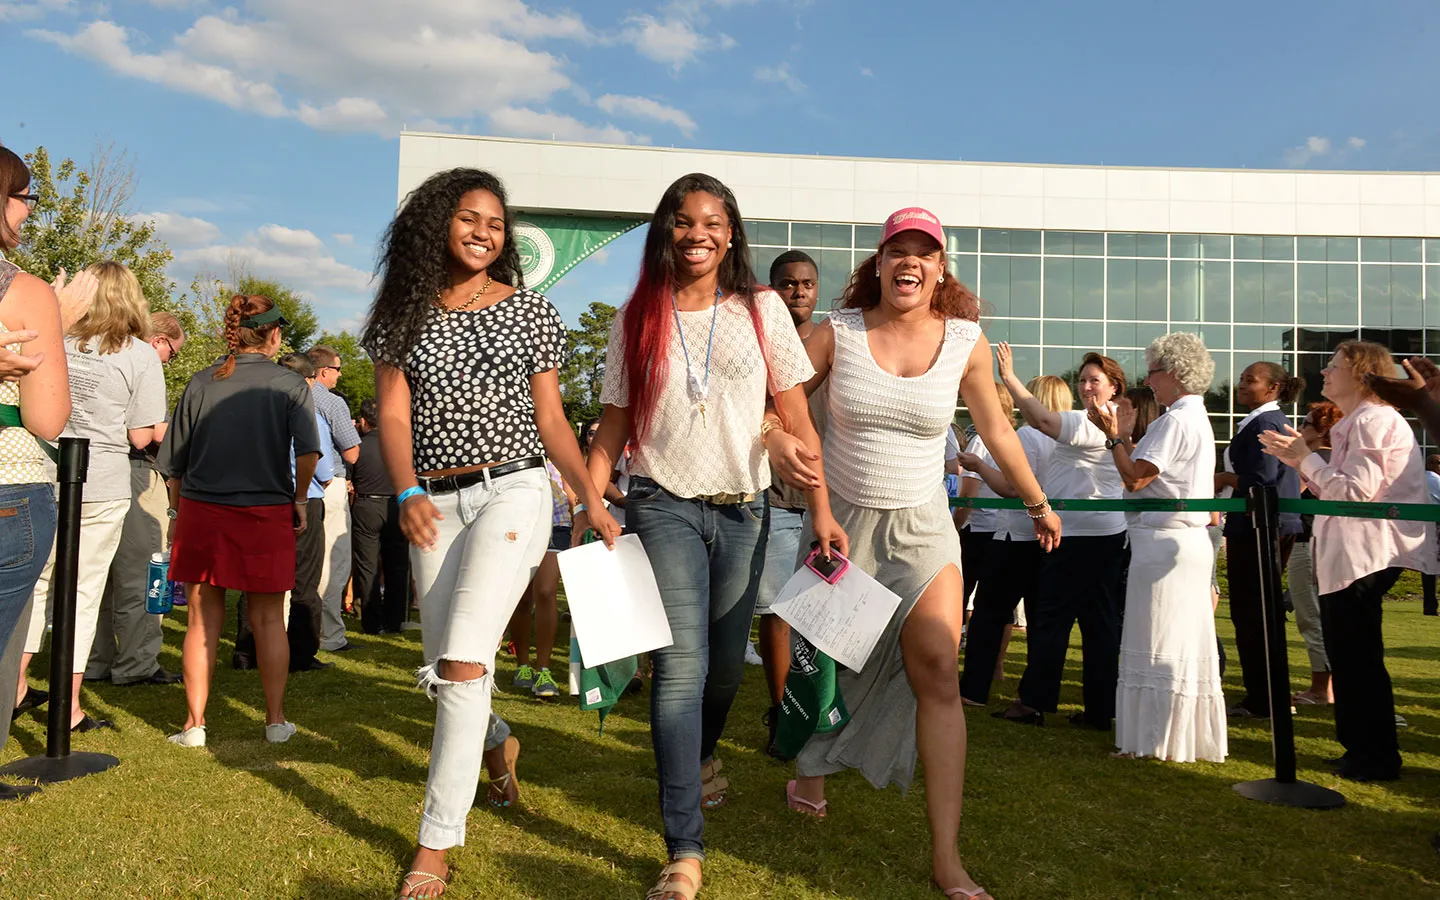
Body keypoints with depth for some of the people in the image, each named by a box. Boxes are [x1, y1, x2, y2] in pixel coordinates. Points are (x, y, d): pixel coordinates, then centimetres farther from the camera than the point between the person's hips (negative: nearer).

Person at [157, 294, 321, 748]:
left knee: (203, 620, 9)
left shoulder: (201, 382, 4)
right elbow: (308, 451, -17)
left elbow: (173, 462, 7)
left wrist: (177, 512, 18)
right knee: (268, 618, 9)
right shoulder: (290, 385, -3)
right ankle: (275, 720, 16)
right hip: (266, 515, -2)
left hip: (201, 512, 2)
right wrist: (300, 498, -2)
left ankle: (194, 723, 12)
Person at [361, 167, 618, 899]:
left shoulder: (530, 311, 6)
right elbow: (392, 413, 2)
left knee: (462, 661, -15)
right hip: (434, 504, 3)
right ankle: (496, 740, 44)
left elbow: (550, 419, 6)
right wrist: (408, 494, -15)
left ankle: (438, 841, -5)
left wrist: (593, 499, -3)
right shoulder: (405, 313, 8)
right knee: (444, 670, 10)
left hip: (512, 491, -3)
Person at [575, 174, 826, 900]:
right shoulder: (636, 319, 5)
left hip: (743, 511, 1)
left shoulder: (761, 310, 3)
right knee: (680, 666, -10)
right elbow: (613, 424, 5)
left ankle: (704, 755, 47)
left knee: (726, 662, 13)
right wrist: (589, 502, -7)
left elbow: (796, 418, 1)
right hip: (664, 506, -1)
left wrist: (821, 507, -5)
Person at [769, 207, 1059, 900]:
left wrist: (1038, 504, 18)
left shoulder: (966, 343, -3)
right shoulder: (838, 333, -6)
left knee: (938, 672, -12)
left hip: (920, 526, 0)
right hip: (840, 520, 0)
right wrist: (776, 439, -25)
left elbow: (997, 433, 9)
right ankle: (811, 771, 46)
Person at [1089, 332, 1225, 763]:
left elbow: (1135, 479, -19)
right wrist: (1125, 436, 15)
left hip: (1164, 543, -10)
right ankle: (1191, 736, 22)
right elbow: (1148, 473, 16)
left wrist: (1112, 435, -9)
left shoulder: (1176, 421, -16)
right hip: (1188, 540, 10)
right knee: (1186, 645, 14)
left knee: (1161, 645, -3)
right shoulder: (1195, 417, 17)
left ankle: (1161, 740, 5)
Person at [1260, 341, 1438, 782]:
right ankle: (1362, 748, 25)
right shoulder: (1355, 423, 18)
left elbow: (1356, 491, -22)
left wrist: (1307, 457, -15)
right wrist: (1298, 460, 7)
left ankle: (1376, 758, 8)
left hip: (1367, 554, -11)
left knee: (1356, 657, -2)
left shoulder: (1374, 421, -14)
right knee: (1348, 654, 15)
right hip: (1347, 554, 11)